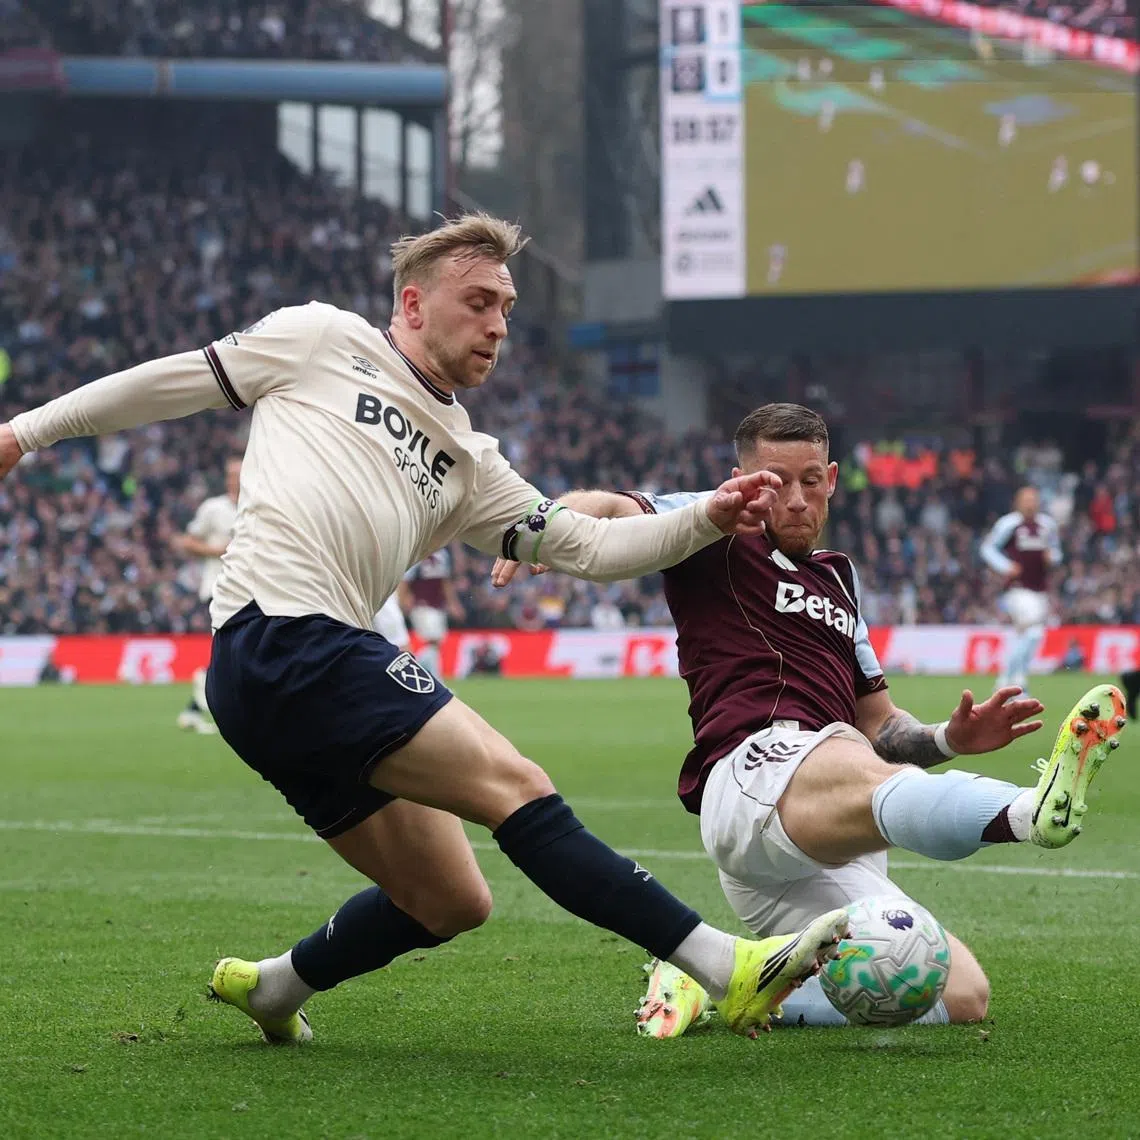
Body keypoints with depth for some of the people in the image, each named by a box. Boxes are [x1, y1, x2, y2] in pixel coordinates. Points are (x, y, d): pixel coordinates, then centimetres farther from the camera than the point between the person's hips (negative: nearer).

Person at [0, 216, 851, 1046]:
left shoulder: (465, 461, 24)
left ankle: (271, 987, 27)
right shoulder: (324, 340, 8)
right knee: (517, 787, -17)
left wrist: (708, 520, 5)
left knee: (452, 903, 7)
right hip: (283, 633, -9)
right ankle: (726, 967, -24)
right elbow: (174, 382, 14)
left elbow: (588, 546, 18)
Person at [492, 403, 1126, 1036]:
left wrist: (950, 738, 13)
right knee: (874, 783, -38)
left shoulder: (837, 577, 33)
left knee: (961, 997, -5)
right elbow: (604, 509, -3)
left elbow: (878, 723, 35)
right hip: (752, 766, -8)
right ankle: (1034, 811, -68)